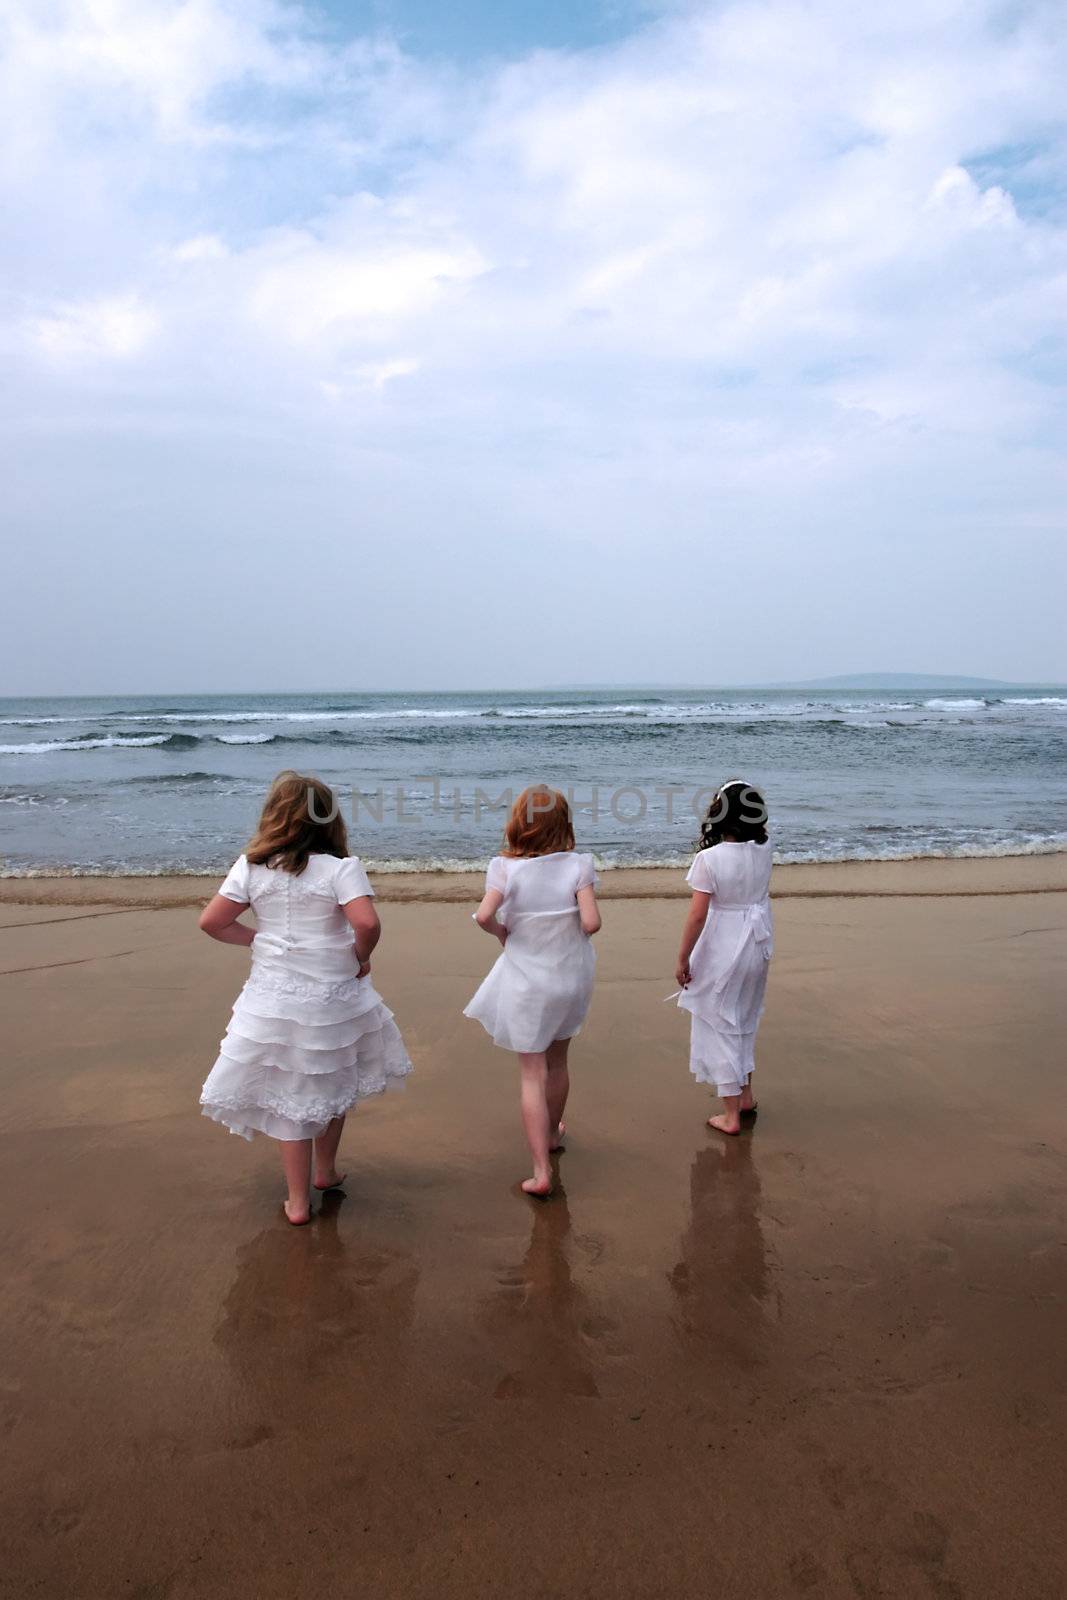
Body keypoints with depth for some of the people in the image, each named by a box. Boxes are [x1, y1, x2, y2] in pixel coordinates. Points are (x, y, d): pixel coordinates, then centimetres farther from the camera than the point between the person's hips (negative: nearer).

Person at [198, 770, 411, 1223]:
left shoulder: (250, 867, -5)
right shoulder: (341, 867, -14)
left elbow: (211, 922, -2)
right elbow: (367, 922, -27)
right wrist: (362, 956, -7)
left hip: (273, 997, 2)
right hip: (333, 999, -1)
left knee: (289, 1097, 13)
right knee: (334, 1083, 24)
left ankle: (298, 1202, 22)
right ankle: (326, 1170, 42)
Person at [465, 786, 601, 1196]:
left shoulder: (505, 867, -14)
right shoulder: (578, 865, -12)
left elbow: (484, 915, -26)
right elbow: (591, 922, -20)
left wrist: (502, 933, -5)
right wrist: (570, 932, 2)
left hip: (526, 981, -2)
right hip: (572, 976, 2)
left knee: (532, 1074, 5)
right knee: (557, 1061, 24)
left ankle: (541, 1171, 1)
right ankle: (553, 1134, 46)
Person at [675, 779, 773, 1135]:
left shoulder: (709, 858, -22)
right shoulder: (763, 850, -7)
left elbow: (697, 915, -20)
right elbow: (758, 829, 20)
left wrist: (683, 959, -10)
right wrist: (745, 797, 9)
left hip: (721, 950, -6)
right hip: (757, 945, 6)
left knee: (720, 1026, 8)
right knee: (745, 1022, 25)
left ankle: (730, 1115, 16)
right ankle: (745, 1095, 39)